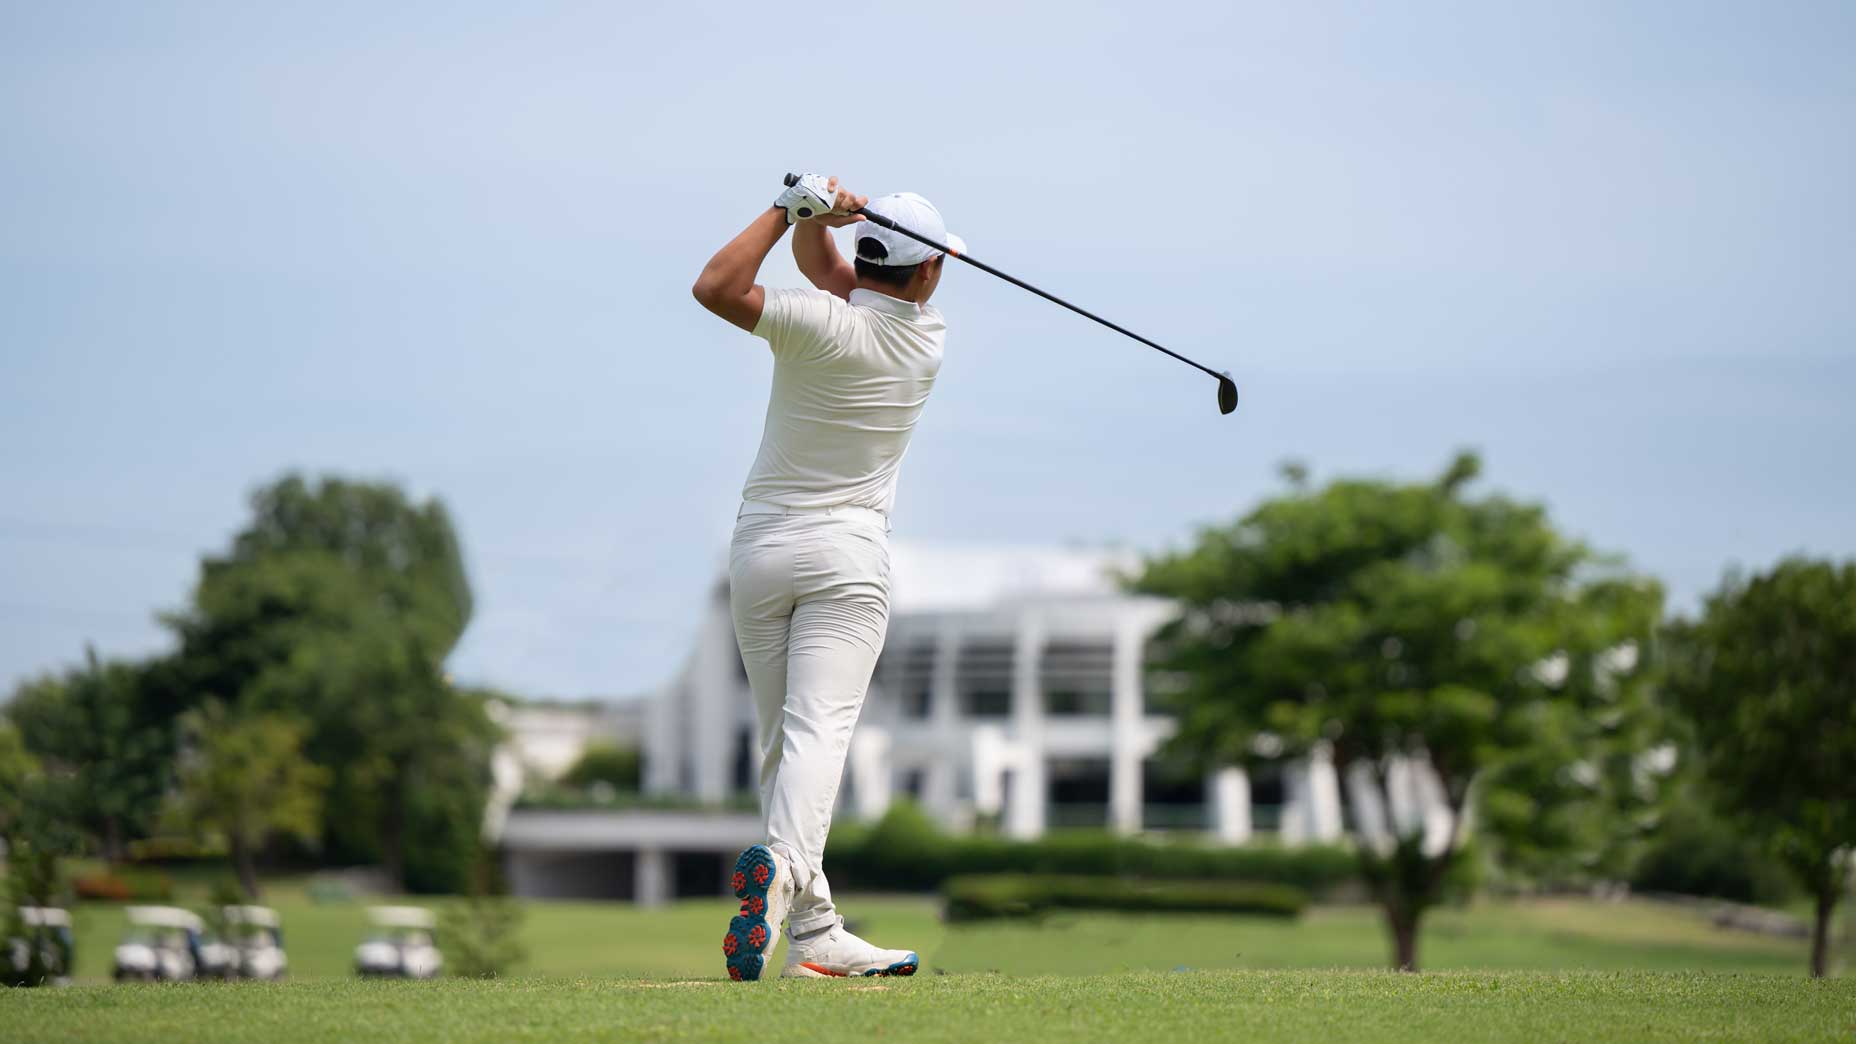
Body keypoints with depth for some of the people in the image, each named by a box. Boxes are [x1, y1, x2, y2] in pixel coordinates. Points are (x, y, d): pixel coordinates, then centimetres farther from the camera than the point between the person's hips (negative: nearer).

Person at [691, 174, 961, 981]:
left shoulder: (824, 325, -11)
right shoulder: (927, 339, 0)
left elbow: (716, 287, -17)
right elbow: (827, 270, 10)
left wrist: (796, 211, -12)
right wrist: (815, 217, -11)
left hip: (760, 549, 1)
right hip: (847, 553, 0)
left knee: (782, 739, 7)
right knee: (817, 731, -15)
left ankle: (815, 932, 6)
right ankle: (781, 868, -42)